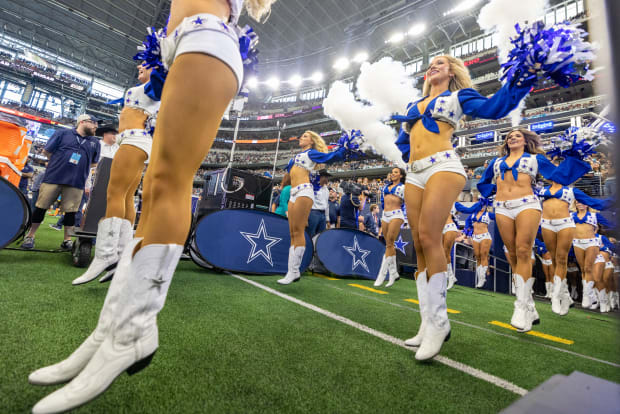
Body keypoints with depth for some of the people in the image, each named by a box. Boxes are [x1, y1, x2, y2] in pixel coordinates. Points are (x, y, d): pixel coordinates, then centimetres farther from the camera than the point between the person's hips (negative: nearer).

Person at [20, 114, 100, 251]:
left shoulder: (94, 142, 12)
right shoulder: (63, 133, 5)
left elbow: (94, 163, 18)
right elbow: (46, 151, 7)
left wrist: (81, 165, 7)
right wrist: (58, 163, 7)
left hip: (76, 182, 2)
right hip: (53, 177, -1)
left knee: (71, 211, 2)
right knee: (41, 207, 5)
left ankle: (67, 241, 10)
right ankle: (30, 236, 19)